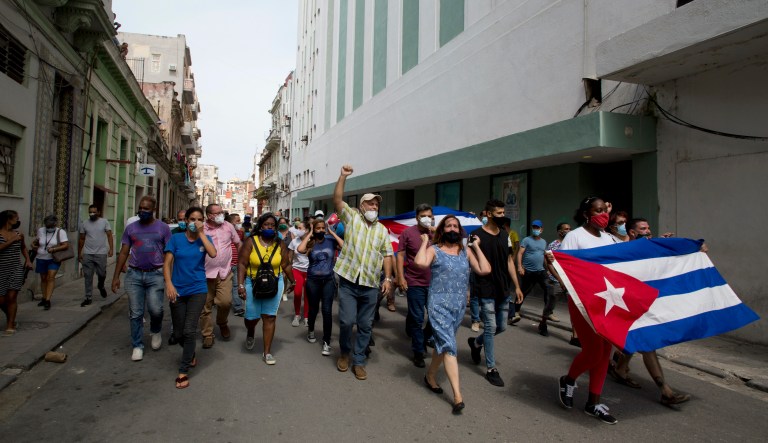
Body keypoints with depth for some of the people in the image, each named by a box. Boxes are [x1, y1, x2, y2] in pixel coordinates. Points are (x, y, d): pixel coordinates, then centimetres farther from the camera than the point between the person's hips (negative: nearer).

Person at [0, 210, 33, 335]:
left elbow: (23, 248, 22)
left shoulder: (19, 234, 4)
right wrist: (11, 240, -23)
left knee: (11, 297, -4)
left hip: (16, 270, 2)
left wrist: (28, 260, 10)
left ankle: (10, 326, 5)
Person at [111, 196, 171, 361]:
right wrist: (116, 276, 5)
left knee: (155, 309, -8)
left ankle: (156, 331, 25)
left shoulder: (163, 228, 1)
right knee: (136, 313, 5)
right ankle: (137, 346, 19)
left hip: (156, 275, -2)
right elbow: (123, 253, 9)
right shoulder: (131, 228, 8)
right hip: (134, 275, 2)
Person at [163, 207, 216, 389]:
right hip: (178, 291, 1)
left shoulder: (204, 238, 2)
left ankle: (183, 372, 3)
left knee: (189, 331, -8)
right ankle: (190, 354, 40)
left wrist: (201, 233, -16)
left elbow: (213, 253, -19)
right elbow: (167, 263, -3)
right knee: (178, 333, 10)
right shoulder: (176, 238, 0)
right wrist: (169, 284, -17)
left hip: (197, 290, -1)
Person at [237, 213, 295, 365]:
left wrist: (292, 281, 10)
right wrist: (240, 285, -16)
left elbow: (286, 265, 6)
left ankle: (267, 352, 14)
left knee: (269, 317, 3)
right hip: (253, 284, -1)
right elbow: (242, 264, -9)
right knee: (252, 316, 5)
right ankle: (250, 333, 43)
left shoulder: (280, 244, -2)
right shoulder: (251, 242, -8)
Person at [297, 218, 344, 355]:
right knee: (314, 308, 16)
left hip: (328, 280, 0)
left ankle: (326, 342, 5)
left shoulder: (331, 240, -1)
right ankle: (311, 331, 45)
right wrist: (309, 235, -12)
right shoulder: (310, 242, -2)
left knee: (327, 310, -5)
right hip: (312, 280, 1)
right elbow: (299, 249, -23)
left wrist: (332, 232, -11)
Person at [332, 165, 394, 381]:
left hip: (370, 285, 3)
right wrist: (343, 177, -21)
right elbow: (337, 200, -11)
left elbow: (387, 255, 10)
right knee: (346, 321, -3)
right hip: (348, 281, -3)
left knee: (365, 325, 7)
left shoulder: (382, 230, 11)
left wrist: (387, 278, 0)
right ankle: (344, 353, 25)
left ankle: (358, 361, 22)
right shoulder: (352, 217, 3)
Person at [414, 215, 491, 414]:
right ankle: (457, 395, -8)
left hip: (459, 306, 5)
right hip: (439, 305, -5)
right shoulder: (434, 250, -4)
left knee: (442, 343, 17)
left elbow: (485, 270, -2)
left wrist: (476, 247, 1)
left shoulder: (466, 251, 8)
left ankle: (430, 376, 39)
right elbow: (420, 262, -26)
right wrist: (424, 242, -11)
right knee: (449, 346, -11)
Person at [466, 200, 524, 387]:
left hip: (503, 289, 6)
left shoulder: (505, 235, 8)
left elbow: (509, 261, 13)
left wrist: (516, 286, 11)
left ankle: (476, 342, 39)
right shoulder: (478, 235, -10)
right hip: (486, 291, -6)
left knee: (502, 327, 13)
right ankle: (491, 369, 12)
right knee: (491, 328, -1)